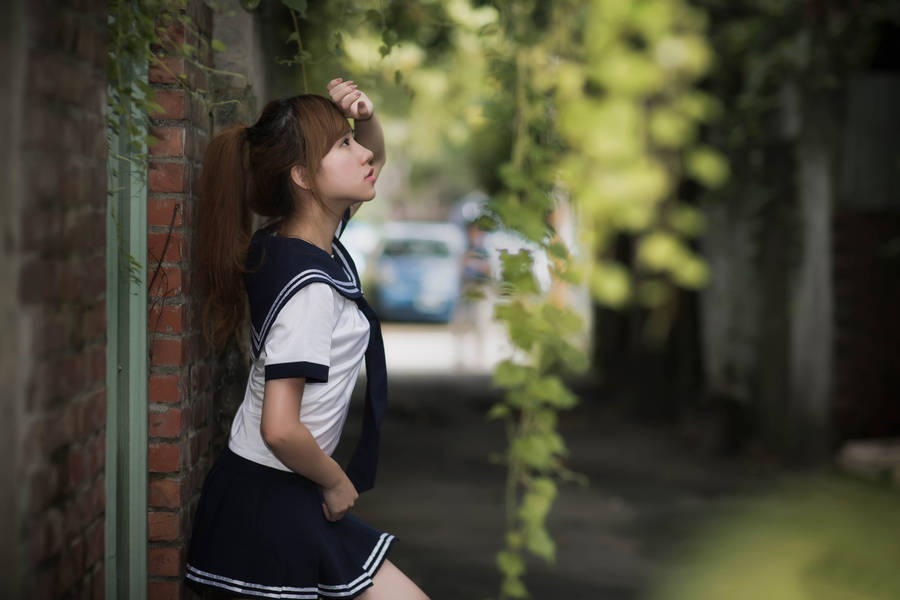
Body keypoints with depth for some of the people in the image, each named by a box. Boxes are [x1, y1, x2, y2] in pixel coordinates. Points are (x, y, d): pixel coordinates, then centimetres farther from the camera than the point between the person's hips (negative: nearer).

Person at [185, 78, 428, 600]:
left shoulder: (304, 238, 4)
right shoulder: (311, 288, -23)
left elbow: (373, 160, 21)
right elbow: (280, 428, -27)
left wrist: (366, 118, 0)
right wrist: (336, 483, -10)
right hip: (274, 503, -9)